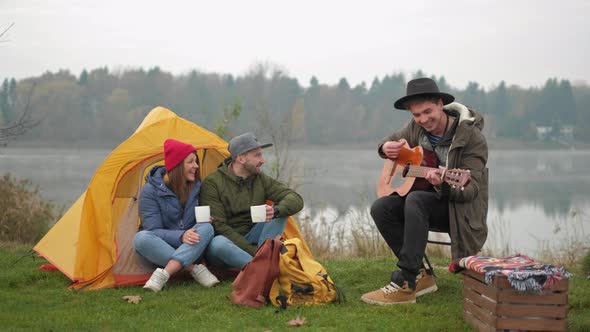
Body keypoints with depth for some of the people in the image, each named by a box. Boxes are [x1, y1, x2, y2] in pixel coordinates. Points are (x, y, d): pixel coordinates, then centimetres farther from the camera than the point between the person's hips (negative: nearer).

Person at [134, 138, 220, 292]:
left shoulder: (196, 187, 0)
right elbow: (152, 230, -18)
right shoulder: (150, 190, -14)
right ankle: (195, 268, -33)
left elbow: (201, 218, 12)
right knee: (141, 238, -35)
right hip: (160, 249, -3)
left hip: (189, 249, 3)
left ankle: (164, 274, -39)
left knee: (206, 228, -28)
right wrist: (181, 236, -34)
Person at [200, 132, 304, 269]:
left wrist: (276, 210, -30)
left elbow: (296, 200, -6)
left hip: (250, 241, 5)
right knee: (218, 243, -40)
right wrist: (253, 251, -22)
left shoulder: (261, 179, 3)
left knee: (281, 211, -14)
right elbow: (218, 226, -17)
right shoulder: (213, 183, -12)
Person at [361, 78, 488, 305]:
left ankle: (405, 284, -34)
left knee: (415, 200, -36)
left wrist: (443, 184, -44)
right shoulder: (416, 127, -1)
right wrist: (387, 147, -8)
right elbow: (393, 140, 19)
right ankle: (420, 276, -12)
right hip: (426, 197, 7)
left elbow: (470, 190, -22)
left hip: (460, 208, -7)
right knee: (380, 208, -19)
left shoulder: (472, 138, -18)